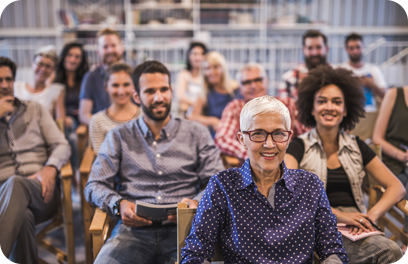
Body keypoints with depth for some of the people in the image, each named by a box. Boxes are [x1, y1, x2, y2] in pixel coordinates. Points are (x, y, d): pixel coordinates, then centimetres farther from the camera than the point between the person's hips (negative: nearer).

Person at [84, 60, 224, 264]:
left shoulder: (197, 134, 15)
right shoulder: (119, 137, 16)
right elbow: (94, 186, 10)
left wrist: (197, 203, -13)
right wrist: (119, 204, -11)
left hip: (183, 230, 0)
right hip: (133, 229, 0)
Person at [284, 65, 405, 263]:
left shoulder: (357, 146, 15)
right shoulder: (299, 147, 4)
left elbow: (396, 187, 13)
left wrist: (372, 215, -8)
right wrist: (338, 214, -19)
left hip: (354, 230, 5)